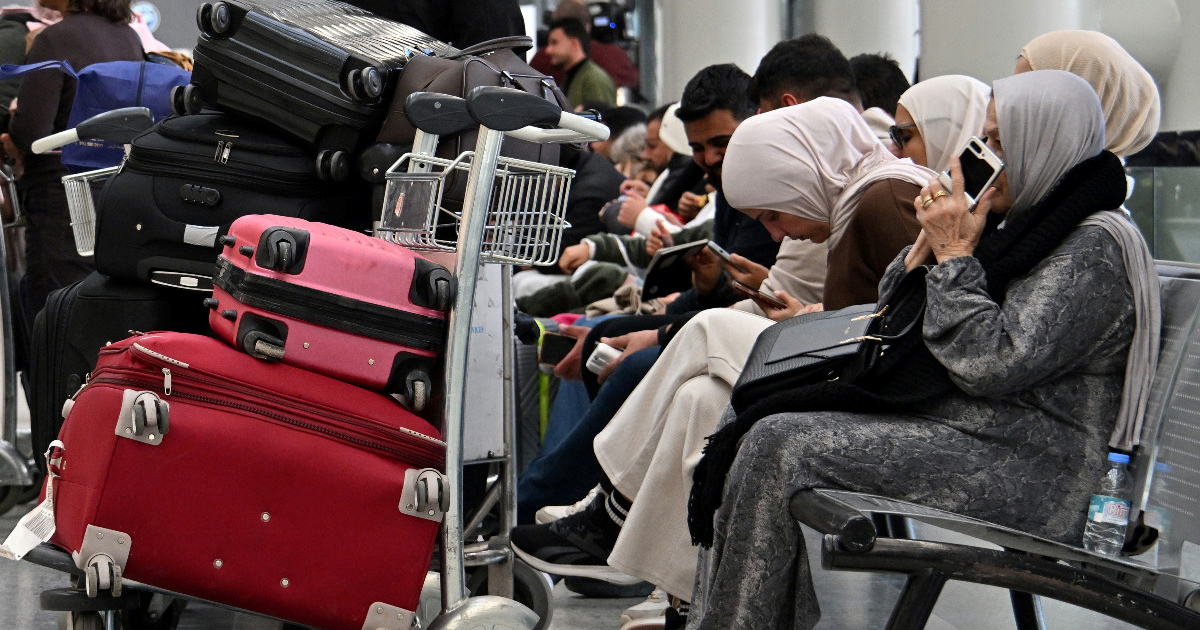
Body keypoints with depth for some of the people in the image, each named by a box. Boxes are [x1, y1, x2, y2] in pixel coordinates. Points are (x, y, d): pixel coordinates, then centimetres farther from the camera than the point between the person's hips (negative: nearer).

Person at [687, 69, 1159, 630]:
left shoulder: (1093, 249, -11)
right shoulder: (1021, 225, 19)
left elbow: (992, 363, -23)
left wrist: (954, 254, -12)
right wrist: (930, 244, 4)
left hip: (1016, 473, -10)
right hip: (944, 428, 10)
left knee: (782, 444, -21)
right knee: (752, 425, -1)